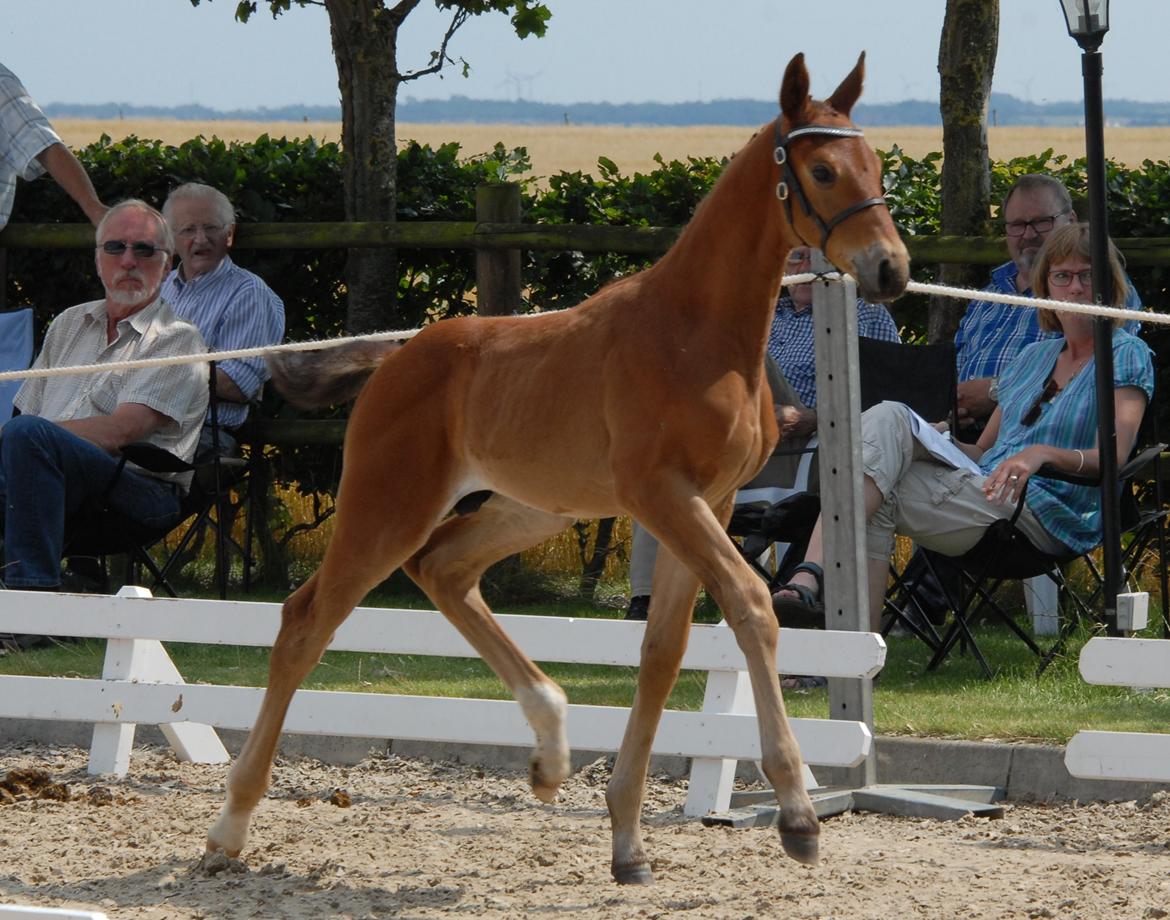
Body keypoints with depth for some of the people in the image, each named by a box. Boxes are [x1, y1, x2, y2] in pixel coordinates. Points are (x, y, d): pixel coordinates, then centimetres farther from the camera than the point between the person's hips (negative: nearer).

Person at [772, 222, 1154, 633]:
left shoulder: (1126, 354, 5)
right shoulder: (1034, 356, 27)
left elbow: (1113, 457, -10)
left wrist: (1043, 454, -29)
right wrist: (937, 441, 5)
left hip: (1048, 513, -6)